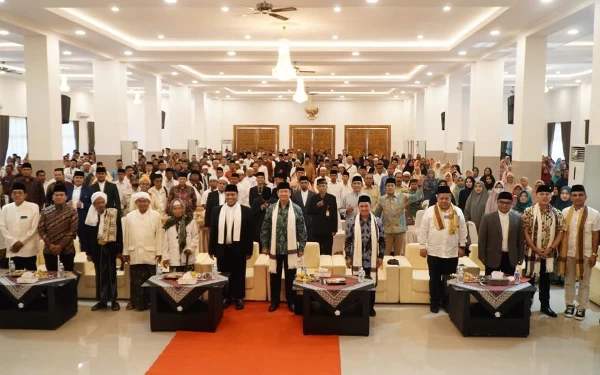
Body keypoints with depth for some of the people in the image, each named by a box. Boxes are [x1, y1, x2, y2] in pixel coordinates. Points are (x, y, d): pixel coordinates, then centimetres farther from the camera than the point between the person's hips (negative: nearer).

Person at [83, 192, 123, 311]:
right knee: (100, 275, 8)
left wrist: (119, 250, -4)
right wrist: (88, 252, 3)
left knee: (111, 274, 5)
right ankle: (102, 300, 17)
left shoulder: (114, 214, -4)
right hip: (97, 250, 2)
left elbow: (119, 232, -2)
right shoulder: (90, 217, 1)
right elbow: (86, 235, 5)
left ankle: (113, 300, 14)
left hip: (110, 249, -2)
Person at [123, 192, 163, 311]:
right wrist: (125, 252, 4)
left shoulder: (156, 215, -1)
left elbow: (159, 234, -1)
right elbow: (126, 235, 6)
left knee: (149, 279, 4)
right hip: (134, 254, 2)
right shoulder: (129, 216, 4)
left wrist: (159, 252, -2)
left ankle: (149, 302, 14)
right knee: (135, 279, 8)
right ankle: (135, 301, 19)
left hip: (150, 253, -1)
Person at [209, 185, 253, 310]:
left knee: (239, 275, 8)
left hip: (238, 248, -2)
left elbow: (249, 232, -1)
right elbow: (213, 231, 7)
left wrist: (249, 250, -3)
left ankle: (239, 298, 20)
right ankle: (226, 297, 23)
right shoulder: (217, 211, 6)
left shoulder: (246, 211, -2)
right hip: (222, 248, 2)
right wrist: (211, 249, 4)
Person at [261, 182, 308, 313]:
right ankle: (274, 301, 24)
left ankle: (291, 302, 23)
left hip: (290, 249, -1)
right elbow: (265, 229, 4)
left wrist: (301, 247, -3)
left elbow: (302, 230, -1)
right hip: (275, 248, 1)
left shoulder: (296, 209, -3)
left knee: (290, 277, 9)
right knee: (275, 276, 10)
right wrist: (265, 246, 1)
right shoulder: (271, 209, -1)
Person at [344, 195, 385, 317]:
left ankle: (370, 307, 24)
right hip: (357, 259, -1)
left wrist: (381, 256, 0)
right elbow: (348, 241, 0)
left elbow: (382, 240, 3)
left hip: (372, 259, 1)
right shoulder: (351, 222, -4)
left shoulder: (377, 221, -1)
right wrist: (348, 257, -2)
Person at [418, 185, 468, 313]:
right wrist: (422, 246, -3)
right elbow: (423, 230, -1)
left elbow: (462, 230, 8)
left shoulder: (457, 212, 2)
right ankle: (434, 303, 18)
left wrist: (462, 246, 6)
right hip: (434, 252, -2)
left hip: (452, 252, 2)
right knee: (435, 279, 7)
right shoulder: (430, 211, -4)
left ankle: (447, 302, 24)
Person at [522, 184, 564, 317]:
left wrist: (550, 248, -10)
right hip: (532, 252, -3)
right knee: (529, 279, 7)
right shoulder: (529, 212, -8)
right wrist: (535, 249, -14)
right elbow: (525, 232, -10)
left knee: (545, 280, 14)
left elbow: (560, 233, 2)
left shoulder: (557, 214, 1)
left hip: (549, 253, 3)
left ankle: (545, 305, 25)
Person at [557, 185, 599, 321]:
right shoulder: (565, 212, -2)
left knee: (584, 283, 11)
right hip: (568, 253, 2)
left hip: (586, 254, -2)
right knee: (569, 281, 14)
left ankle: (582, 307, 24)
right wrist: (560, 251, 1)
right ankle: (569, 305, 28)